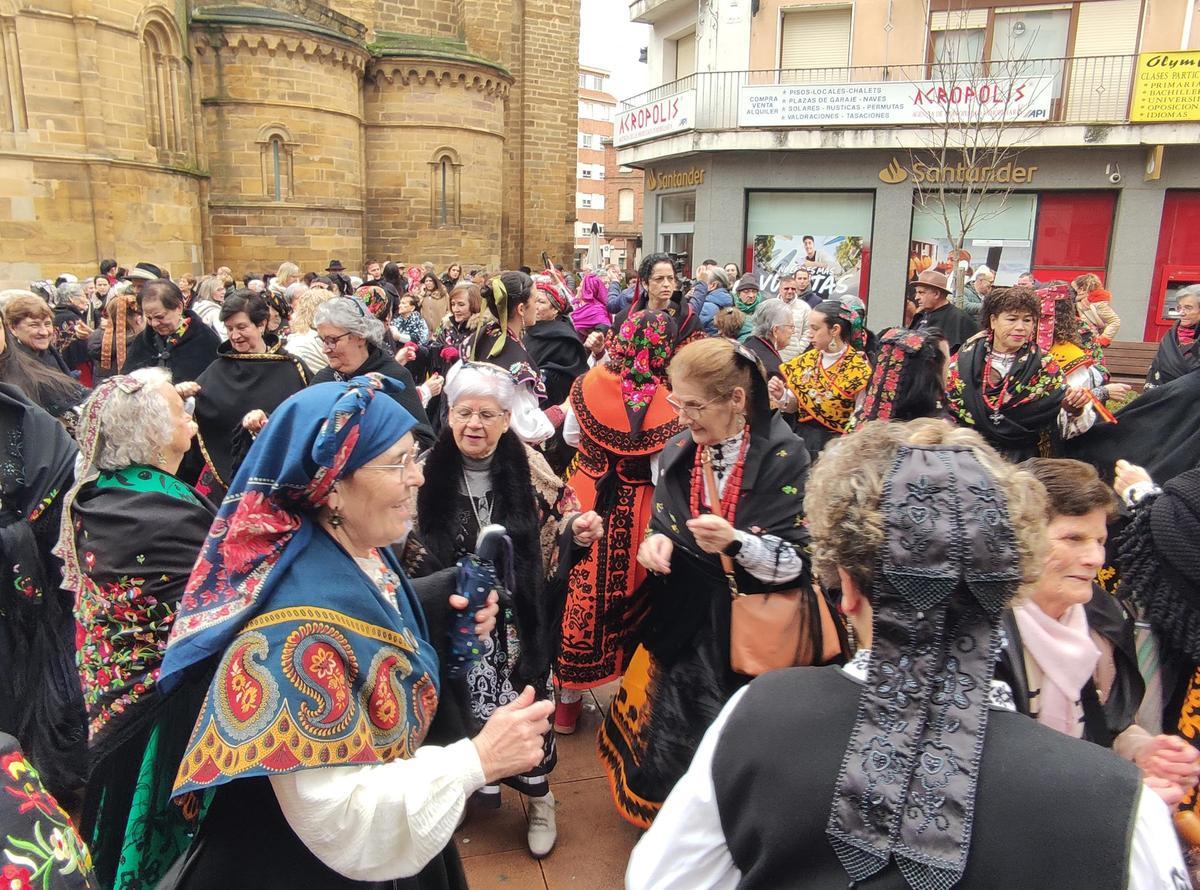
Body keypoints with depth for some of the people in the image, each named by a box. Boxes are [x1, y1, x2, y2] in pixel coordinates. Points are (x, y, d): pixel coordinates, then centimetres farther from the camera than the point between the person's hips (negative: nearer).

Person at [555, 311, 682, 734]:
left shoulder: (589, 383, -9)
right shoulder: (665, 404, -16)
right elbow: (664, 474, -14)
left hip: (586, 498, 2)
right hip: (634, 513, -2)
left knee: (581, 592, 13)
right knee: (629, 592, 14)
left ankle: (568, 697, 27)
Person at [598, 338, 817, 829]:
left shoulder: (783, 457, -15)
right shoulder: (679, 451, 0)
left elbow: (800, 562, -16)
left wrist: (736, 542, -32)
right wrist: (658, 541, -14)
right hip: (681, 627, 5)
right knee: (665, 742, 12)